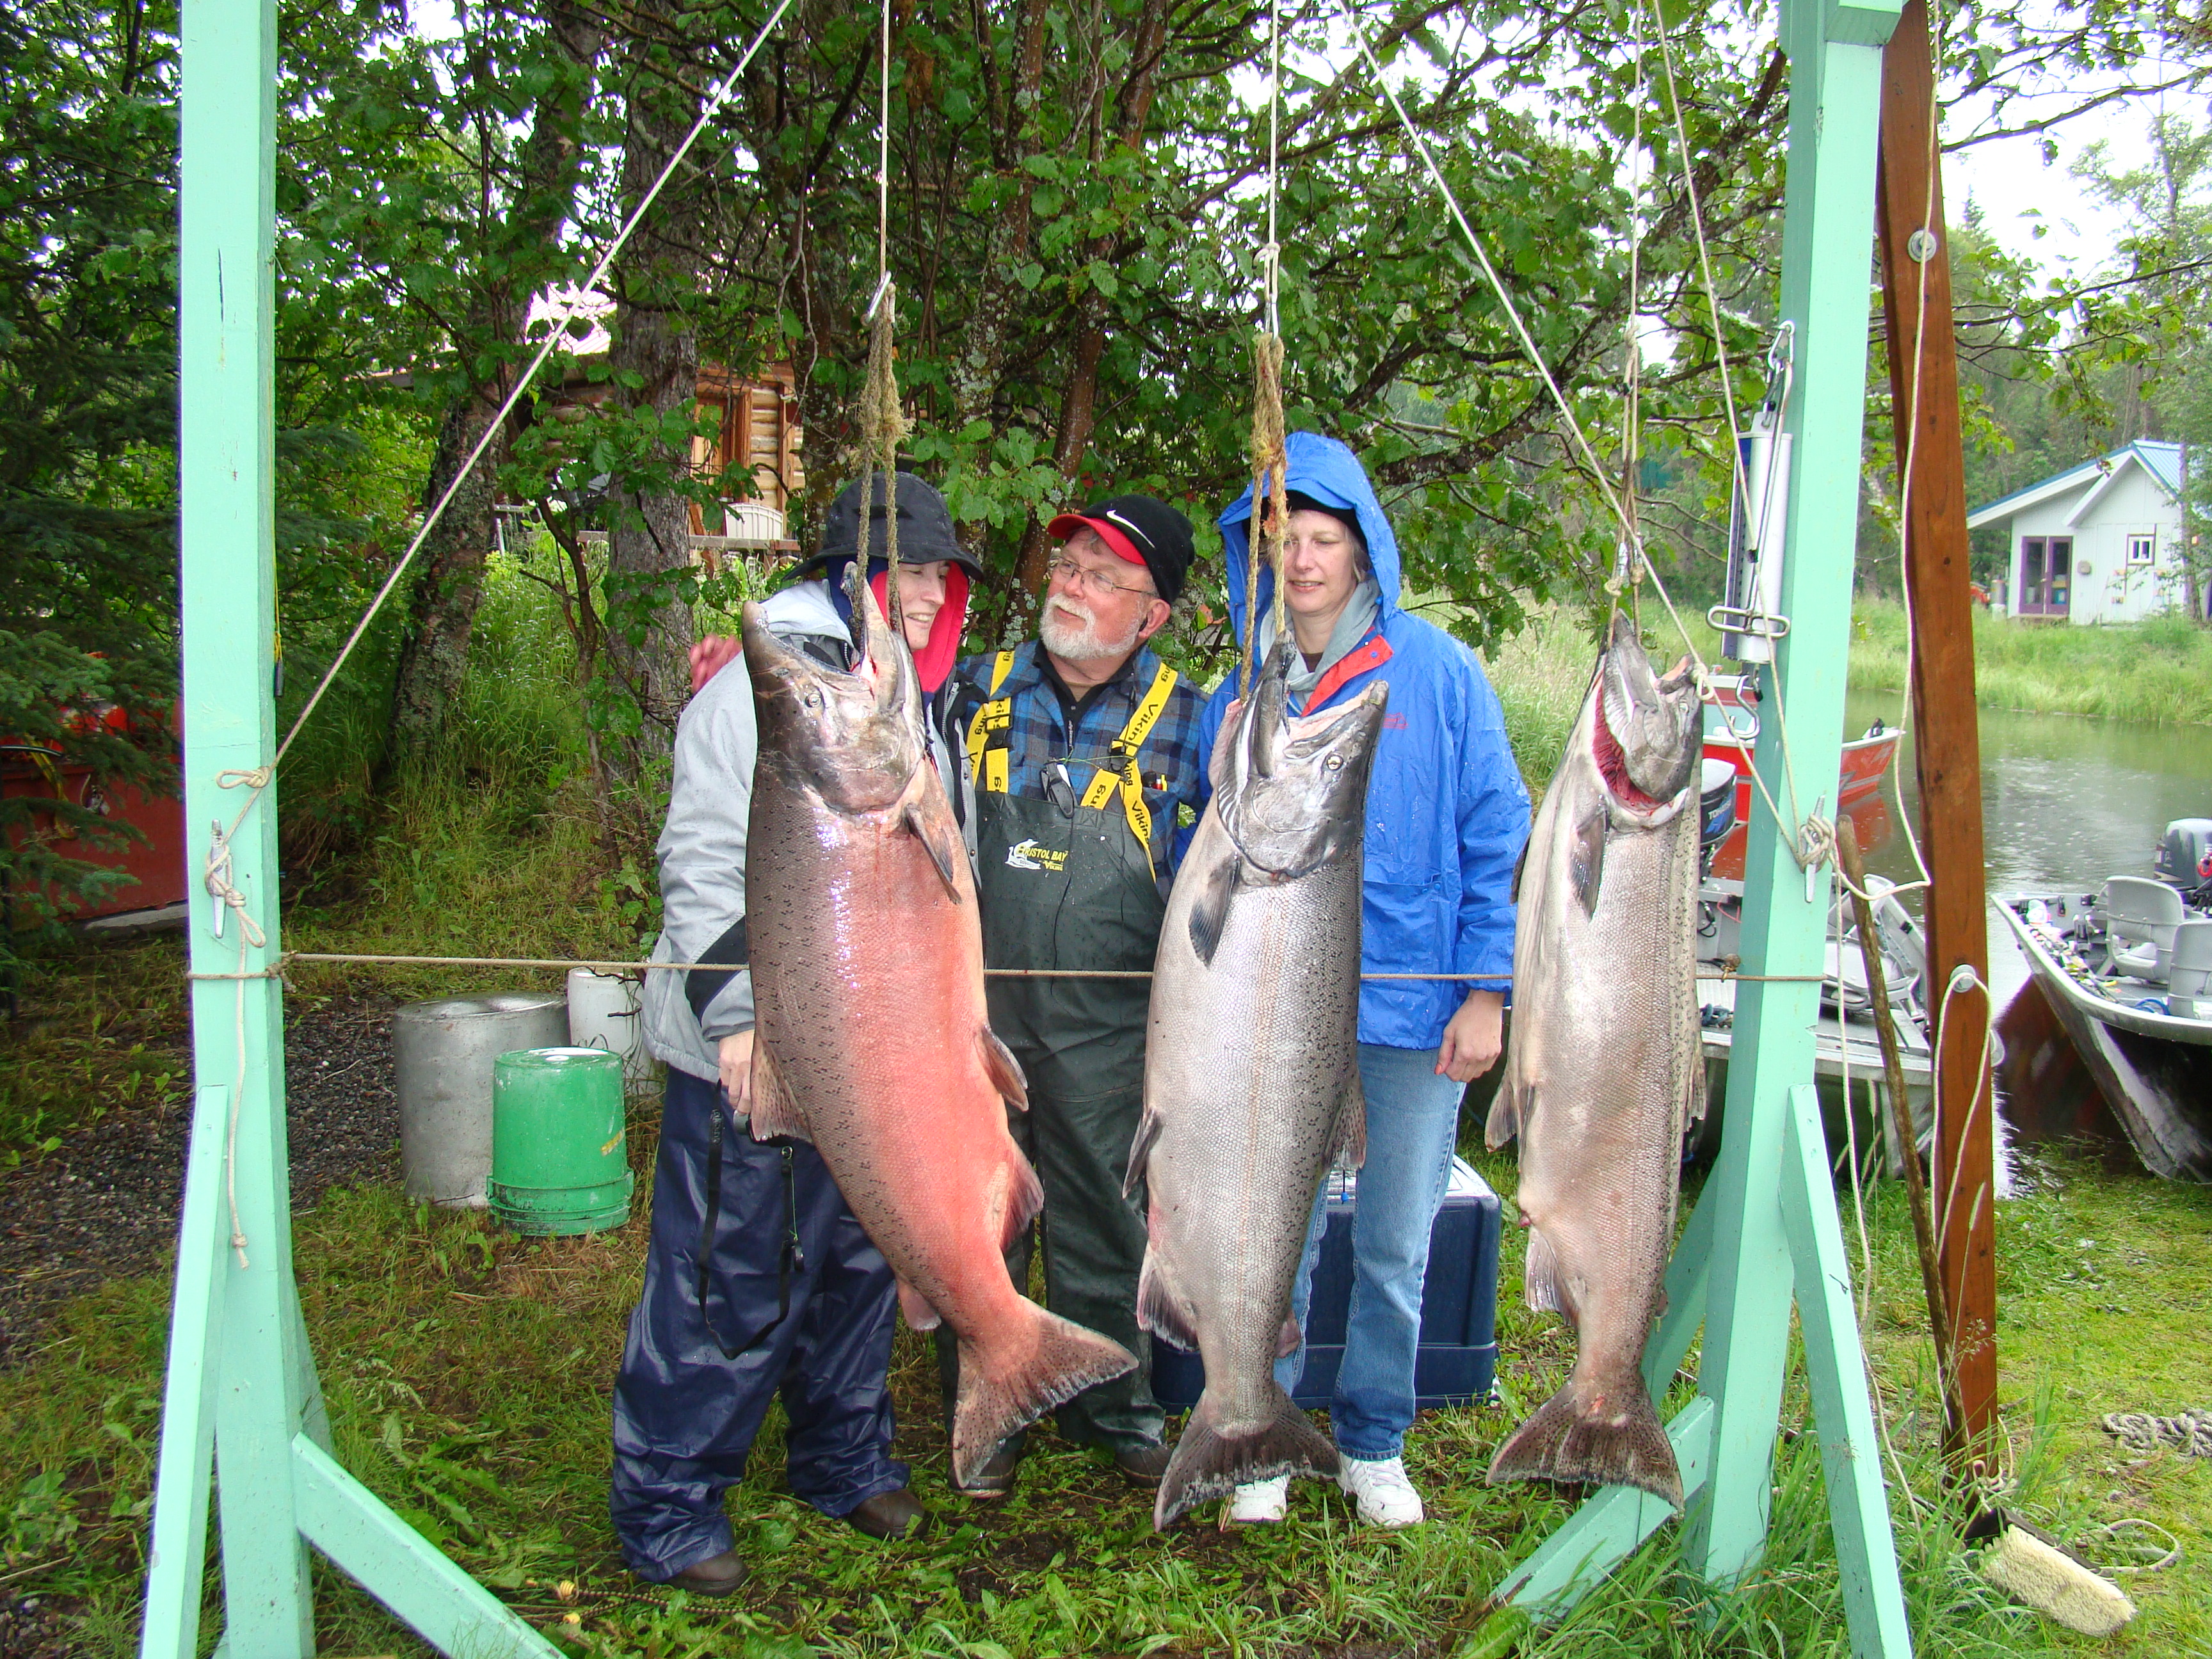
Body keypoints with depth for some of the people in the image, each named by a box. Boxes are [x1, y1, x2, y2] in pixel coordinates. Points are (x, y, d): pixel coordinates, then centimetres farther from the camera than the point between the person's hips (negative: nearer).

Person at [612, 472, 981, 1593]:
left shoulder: (912, 699, 14)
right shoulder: (770, 680, -11)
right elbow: (707, 859, -16)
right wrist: (736, 1012, -22)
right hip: (757, 1047, -8)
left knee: (861, 1260, 18)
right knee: (729, 1281, -2)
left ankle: (846, 1460, 36)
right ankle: (665, 1508, 15)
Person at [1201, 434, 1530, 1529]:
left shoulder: (1437, 673, -3)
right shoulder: (1241, 690, 4)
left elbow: (1497, 834, -1)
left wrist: (1488, 990, -6)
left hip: (1414, 1007, -1)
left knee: (1395, 1246, 11)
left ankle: (1372, 1440, 30)